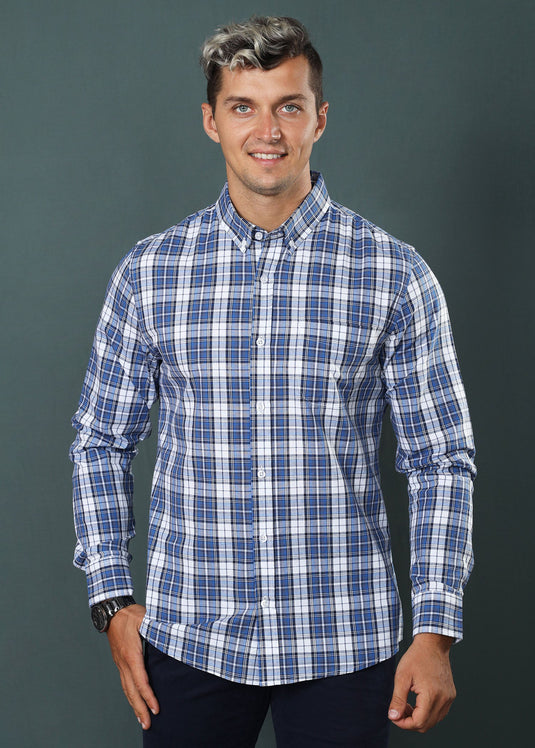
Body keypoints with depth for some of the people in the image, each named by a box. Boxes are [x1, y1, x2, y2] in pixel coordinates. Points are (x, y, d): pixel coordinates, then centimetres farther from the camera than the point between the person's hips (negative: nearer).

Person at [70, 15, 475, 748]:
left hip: (342, 642, -1)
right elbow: (101, 442, 8)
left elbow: (440, 460, -1)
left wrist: (436, 628, -6)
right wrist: (113, 599, 1)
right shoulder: (149, 272, 2)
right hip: (188, 635, 1)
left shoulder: (395, 275, -2)